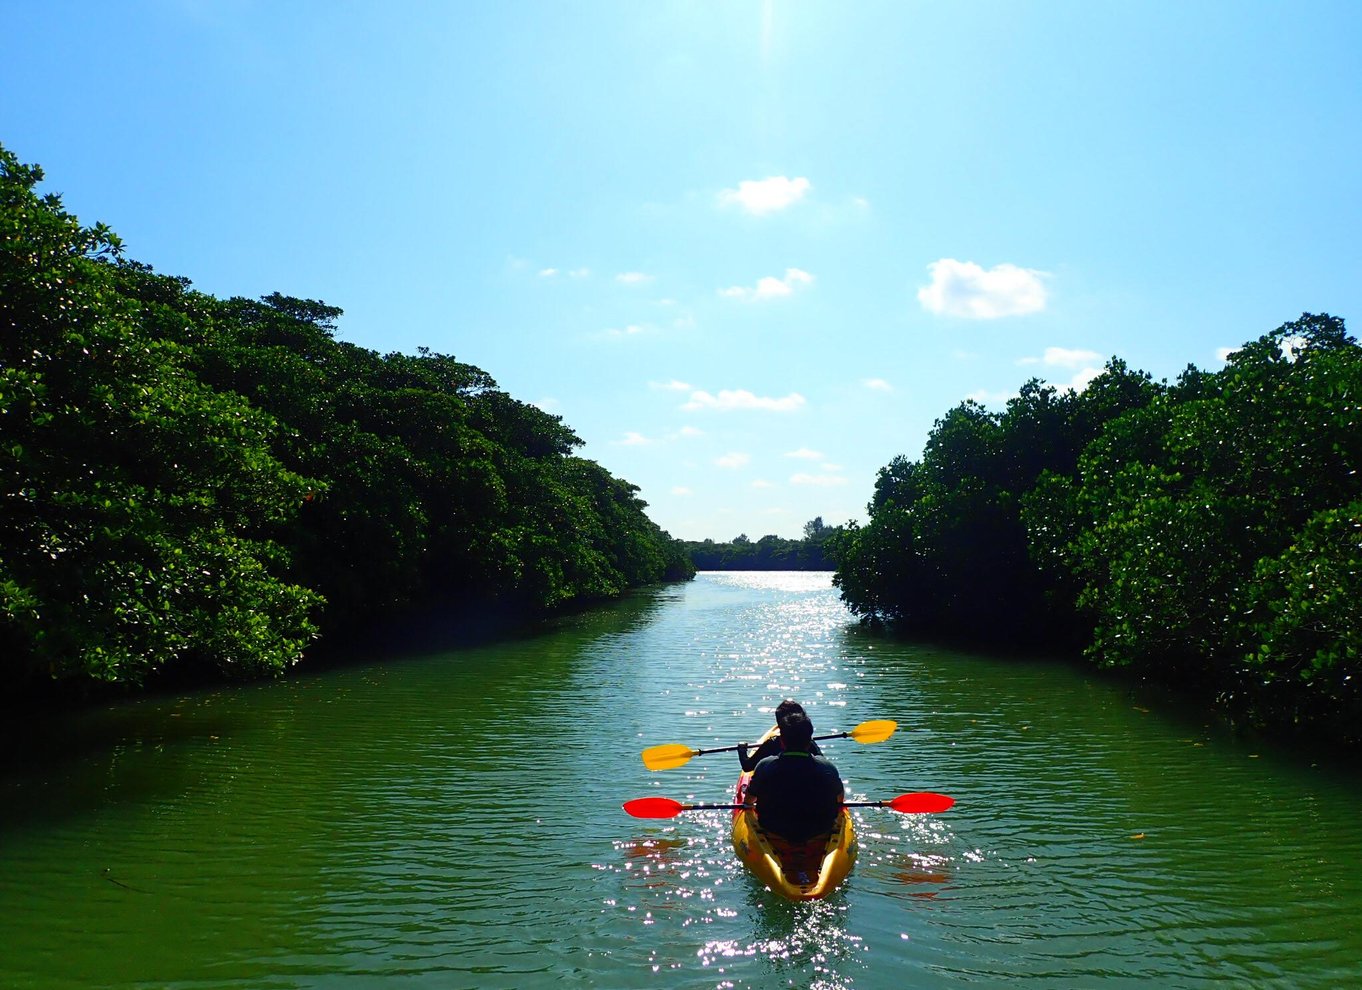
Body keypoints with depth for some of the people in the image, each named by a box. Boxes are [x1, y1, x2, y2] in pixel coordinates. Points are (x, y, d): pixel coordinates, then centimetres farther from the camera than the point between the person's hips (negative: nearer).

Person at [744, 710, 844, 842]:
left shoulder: (765, 767, -20)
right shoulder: (828, 768, -20)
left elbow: (749, 799, -3)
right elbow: (840, 799, 1)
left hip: (774, 830, 0)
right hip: (819, 831, 0)